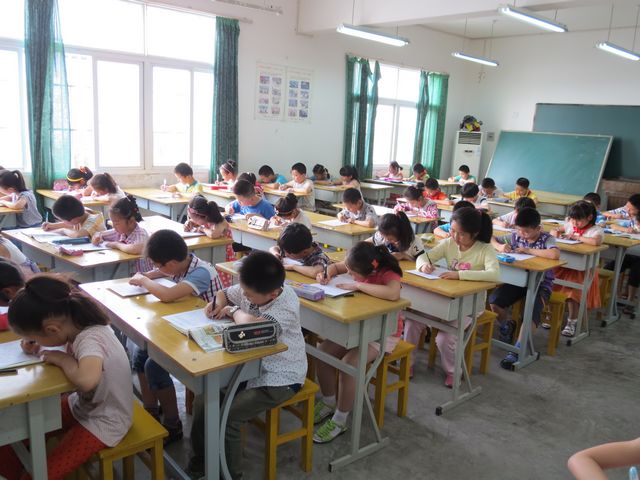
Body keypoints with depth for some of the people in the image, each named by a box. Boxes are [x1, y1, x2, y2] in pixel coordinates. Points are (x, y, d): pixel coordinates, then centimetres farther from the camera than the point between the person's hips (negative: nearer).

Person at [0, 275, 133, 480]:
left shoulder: (90, 340, -33)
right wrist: (39, 348, -8)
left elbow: (87, 380, -53)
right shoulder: (76, 323, -10)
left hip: (105, 422, -8)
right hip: (82, 405, 8)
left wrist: (62, 359, -32)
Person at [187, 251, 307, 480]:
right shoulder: (250, 289, -6)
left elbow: (252, 326, -46)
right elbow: (224, 293, 15)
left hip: (279, 377, -7)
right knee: (203, 401, -4)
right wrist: (217, 303, -8)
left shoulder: (286, 306, -28)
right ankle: (201, 460, 21)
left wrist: (234, 311, -25)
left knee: (225, 418, -20)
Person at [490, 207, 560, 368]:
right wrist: (500, 246, -15)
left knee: (531, 312, -28)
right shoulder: (515, 236, 2)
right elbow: (490, 239, 9)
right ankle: (505, 326, 15)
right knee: (494, 300, -17)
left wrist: (528, 250, -25)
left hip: (540, 283, -4)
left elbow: (554, 255, -33)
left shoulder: (547, 239, -11)